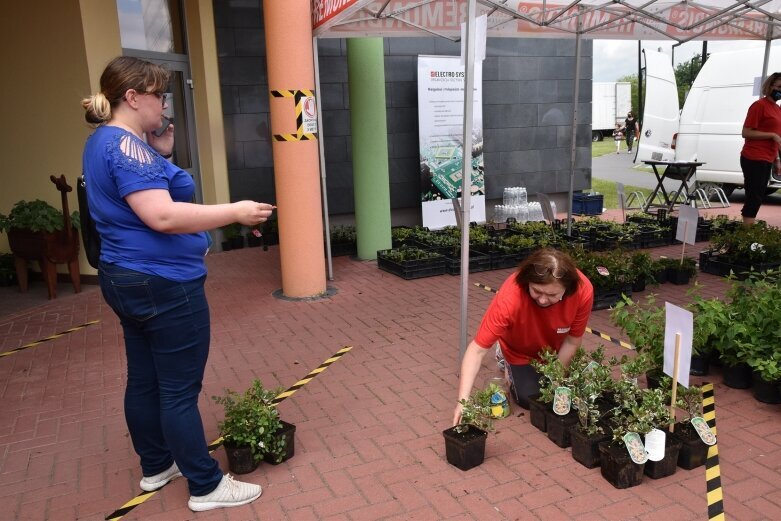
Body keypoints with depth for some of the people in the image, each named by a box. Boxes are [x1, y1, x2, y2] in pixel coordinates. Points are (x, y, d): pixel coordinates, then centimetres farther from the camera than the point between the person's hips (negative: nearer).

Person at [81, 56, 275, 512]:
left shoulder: (105, 141, 13)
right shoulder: (126, 144, -20)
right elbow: (162, 216, -29)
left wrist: (161, 155, 9)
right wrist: (235, 212, -25)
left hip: (129, 279, 11)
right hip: (163, 285, -11)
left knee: (144, 380, 18)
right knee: (180, 391, -1)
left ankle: (156, 466, 34)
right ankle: (206, 486, 12)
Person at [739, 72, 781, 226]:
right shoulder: (759, 105, -7)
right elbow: (746, 133, -13)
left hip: (766, 160, 9)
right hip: (754, 160, -9)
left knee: (756, 198, 9)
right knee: (754, 198, -11)